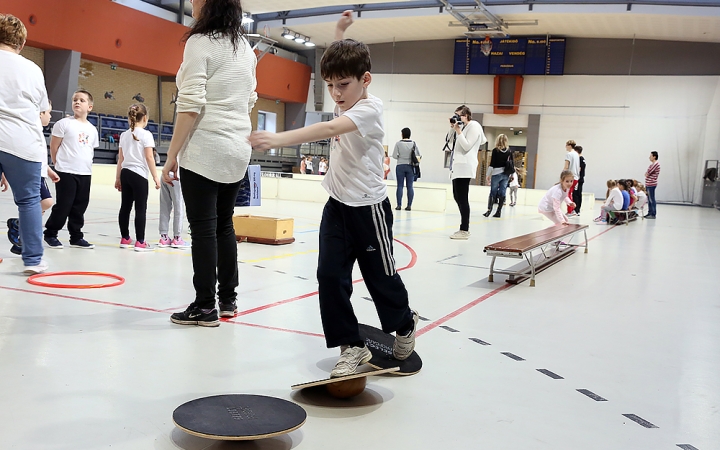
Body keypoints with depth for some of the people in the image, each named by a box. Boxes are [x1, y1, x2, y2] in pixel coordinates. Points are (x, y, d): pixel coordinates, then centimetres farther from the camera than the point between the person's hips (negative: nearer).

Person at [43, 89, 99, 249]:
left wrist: (85, 165, 11)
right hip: (66, 172, -5)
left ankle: (76, 237, 19)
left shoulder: (92, 129, 10)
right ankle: (50, 234, 14)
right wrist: (59, 165, 3)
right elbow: (54, 147, -1)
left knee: (79, 207, 9)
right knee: (63, 206, -2)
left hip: (85, 174, 5)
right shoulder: (64, 123, -4)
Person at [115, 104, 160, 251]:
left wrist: (118, 178, 18)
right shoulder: (146, 134, -8)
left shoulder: (124, 135, 10)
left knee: (125, 206, 12)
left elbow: (120, 158, 12)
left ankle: (125, 239, 21)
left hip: (125, 173, 7)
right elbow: (149, 157, -12)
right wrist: (155, 177, -8)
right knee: (140, 209, -3)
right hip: (139, 175, -7)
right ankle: (140, 242, -3)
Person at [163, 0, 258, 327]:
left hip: (204, 150, -7)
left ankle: (205, 307, 4)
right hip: (238, 150, 7)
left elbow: (190, 105, -15)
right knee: (224, 225, 15)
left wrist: (172, 156, -12)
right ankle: (228, 299, 21)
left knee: (203, 229, -1)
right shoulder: (245, 48, 12)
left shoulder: (199, 42, -9)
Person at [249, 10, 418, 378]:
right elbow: (337, 66, 27)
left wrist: (279, 139, -48)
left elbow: (328, 129, -39)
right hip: (337, 205, 7)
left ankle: (404, 324, 37)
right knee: (330, 274, -3)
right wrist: (340, 31, 19)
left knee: (380, 275, 9)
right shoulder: (345, 102, 4)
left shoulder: (369, 109, -20)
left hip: (368, 207, -7)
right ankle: (351, 346, 6)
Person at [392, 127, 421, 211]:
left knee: (400, 186, 2)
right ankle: (409, 205, 2)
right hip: (410, 166, 1)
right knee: (410, 186, 3)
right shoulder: (413, 143, 1)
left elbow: (394, 156, -6)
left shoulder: (399, 143, -4)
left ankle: (399, 205, -1)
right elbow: (419, 155, 2)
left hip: (400, 166, -1)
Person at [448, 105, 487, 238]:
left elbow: (467, 146, -14)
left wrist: (458, 131, -14)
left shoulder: (474, 126, -6)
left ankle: (465, 230, -5)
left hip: (465, 166, -9)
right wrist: (453, 129, 11)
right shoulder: (463, 127, 19)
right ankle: (465, 227, 19)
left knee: (462, 199, -9)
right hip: (458, 166, 10)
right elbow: (448, 142, 22)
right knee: (458, 198, 12)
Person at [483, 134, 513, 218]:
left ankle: (489, 210, -5)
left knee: (493, 192, 1)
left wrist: (488, 176, -4)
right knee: (502, 193, 4)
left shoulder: (495, 150, -6)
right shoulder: (509, 151, 4)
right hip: (506, 174, 4)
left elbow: (492, 164, -8)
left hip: (496, 173, -4)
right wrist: (511, 175, 17)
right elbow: (512, 164, 7)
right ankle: (498, 211, 6)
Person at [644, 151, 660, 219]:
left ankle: (653, 214, -4)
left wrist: (646, 174, 1)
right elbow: (647, 173, 21)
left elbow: (649, 171, -17)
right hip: (648, 184, 10)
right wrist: (647, 174, 2)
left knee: (652, 199, -7)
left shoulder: (656, 164, -12)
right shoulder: (652, 164, 19)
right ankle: (650, 213, 19)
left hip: (651, 184, -10)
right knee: (649, 199, 13)